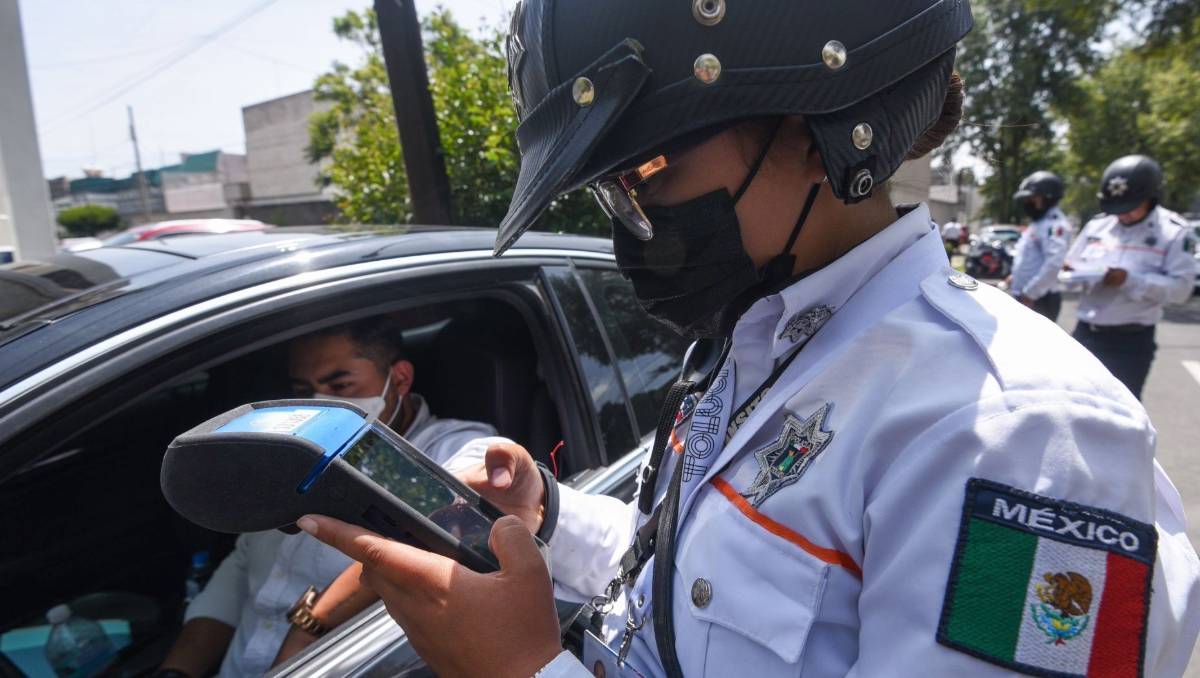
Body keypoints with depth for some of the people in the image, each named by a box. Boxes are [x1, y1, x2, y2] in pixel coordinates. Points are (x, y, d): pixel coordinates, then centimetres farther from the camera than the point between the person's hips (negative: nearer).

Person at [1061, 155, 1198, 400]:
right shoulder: (1097, 225, 5)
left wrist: (1130, 280, -23)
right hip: (1086, 333, 4)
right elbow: (1071, 266, 12)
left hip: (1132, 340, -4)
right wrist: (1077, 274, -11)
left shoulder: (1174, 232, -5)